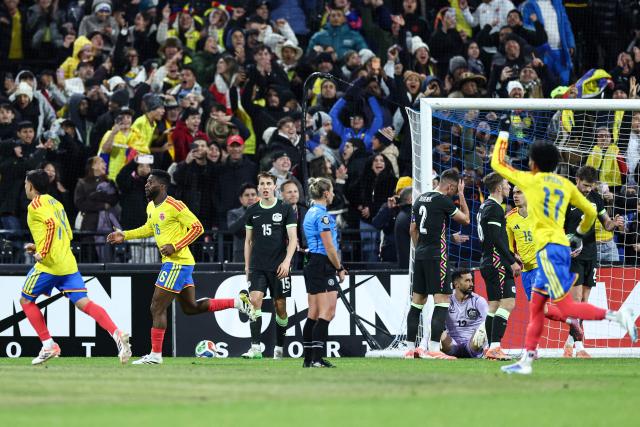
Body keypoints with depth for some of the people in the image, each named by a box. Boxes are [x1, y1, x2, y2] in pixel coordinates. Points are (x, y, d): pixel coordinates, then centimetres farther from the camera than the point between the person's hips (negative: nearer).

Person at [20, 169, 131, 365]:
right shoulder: (56, 203, 21)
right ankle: (117, 334, -24)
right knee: (83, 302, -3)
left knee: (26, 300, 12)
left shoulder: (36, 204, -5)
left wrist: (43, 252, -19)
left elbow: (52, 224, -23)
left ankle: (48, 345, 6)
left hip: (49, 265, -7)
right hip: (68, 264, 7)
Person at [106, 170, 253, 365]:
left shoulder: (174, 206, -17)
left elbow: (197, 228, -17)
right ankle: (238, 302, 19)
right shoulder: (151, 207, 11)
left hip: (177, 263, -10)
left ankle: (155, 354, 0)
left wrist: (175, 247, -21)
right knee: (190, 307, 16)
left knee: (157, 308, -7)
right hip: (171, 262, 10)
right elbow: (149, 229, 30)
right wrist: (124, 235, 20)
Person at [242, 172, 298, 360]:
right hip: (257, 266, 2)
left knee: (280, 307, 3)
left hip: (279, 267, -2)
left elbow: (293, 239, -4)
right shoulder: (252, 211, 8)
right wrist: (247, 266, 11)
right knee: (255, 300, -15)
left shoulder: (286, 209, -1)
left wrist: (287, 261, -16)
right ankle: (255, 348, -18)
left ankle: (279, 348, 17)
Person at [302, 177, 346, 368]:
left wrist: (337, 266, 18)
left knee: (314, 313, 10)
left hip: (312, 265, 10)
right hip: (324, 266, -10)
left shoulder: (311, 213, 16)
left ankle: (309, 359, 10)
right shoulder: (322, 215, -14)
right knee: (327, 313, -11)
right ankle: (316, 358, -16)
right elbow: (329, 247, -16)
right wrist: (339, 268, -6)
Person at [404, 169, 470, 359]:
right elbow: (465, 219, 0)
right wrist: (462, 195, 6)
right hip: (436, 256, -8)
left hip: (420, 255, 8)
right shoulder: (443, 201, -11)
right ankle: (434, 349, -16)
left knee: (417, 301, 11)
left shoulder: (421, 199, 13)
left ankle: (410, 348, 12)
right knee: (442, 301, -8)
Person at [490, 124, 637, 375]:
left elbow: (497, 164, 9)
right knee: (536, 306, 13)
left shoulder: (530, 181, -2)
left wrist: (503, 133, 21)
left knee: (565, 307, -12)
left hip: (548, 248, -8)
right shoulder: (566, 185, 14)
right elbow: (590, 212, 19)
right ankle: (526, 360, 13)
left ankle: (616, 316, -27)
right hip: (562, 246, 8)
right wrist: (579, 235, 37)